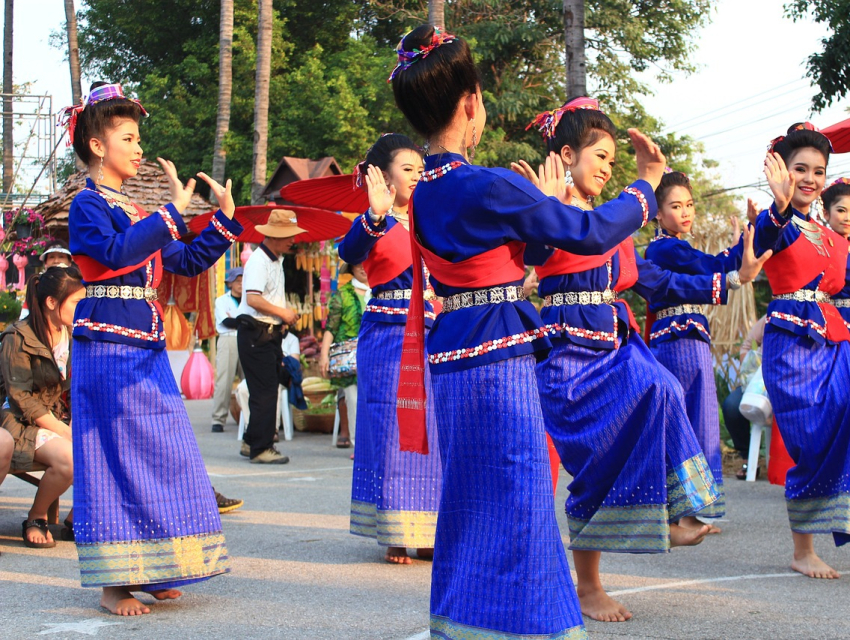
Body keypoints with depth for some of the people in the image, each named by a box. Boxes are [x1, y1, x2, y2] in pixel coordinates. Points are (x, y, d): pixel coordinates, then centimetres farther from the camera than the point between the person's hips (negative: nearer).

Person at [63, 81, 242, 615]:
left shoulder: (138, 212, 19)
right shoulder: (88, 206, -5)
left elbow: (188, 262, 20)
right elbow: (119, 251, -23)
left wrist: (225, 220, 12)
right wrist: (173, 212, -21)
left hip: (147, 348, 8)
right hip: (106, 346, -8)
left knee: (159, 456, 8)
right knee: (115, 458, -6)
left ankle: (148, 571, 16)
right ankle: (114, 584, -1)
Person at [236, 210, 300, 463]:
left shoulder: (276, 260, 16)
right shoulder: (258, 260, -15)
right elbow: (253, 299, -26)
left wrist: (284, 316, 9)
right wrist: (283, 313, -17)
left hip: (270, 333, 10)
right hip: (255, 335, -10)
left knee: (269, 389, 13)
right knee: (264, 392, -8)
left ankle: (251, 442, 23)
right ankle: (260, 449, -4)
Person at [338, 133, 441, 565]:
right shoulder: (374, 223, -5)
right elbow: (350, 253, -25)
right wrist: (376, 216, -42)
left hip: (430, 335, 6)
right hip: (388, 338, -6)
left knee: (431, 432, 6)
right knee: (392, 431, -3)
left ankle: (425, 533, 14)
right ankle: (394, 534, 5)